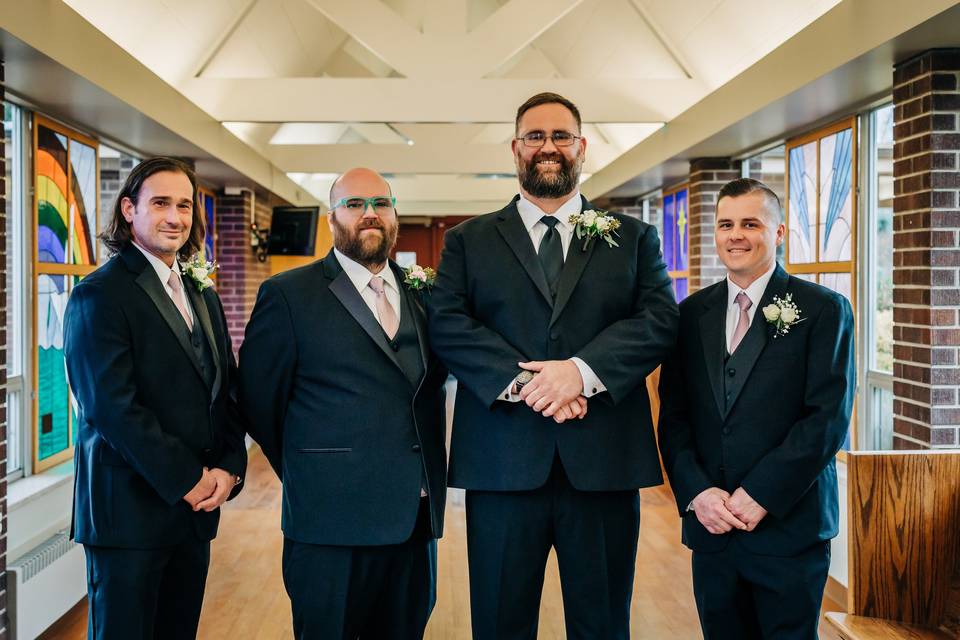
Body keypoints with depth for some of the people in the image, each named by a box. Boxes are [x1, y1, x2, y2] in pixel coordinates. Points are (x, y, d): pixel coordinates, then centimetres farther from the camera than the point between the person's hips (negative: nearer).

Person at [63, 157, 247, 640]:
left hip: (198, 506, 7)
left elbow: (226, 391, 11)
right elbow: (112, 406, -17)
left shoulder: (203, 295, 13)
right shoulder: (98, 296, -9)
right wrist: (187, 482, -15)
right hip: (130, 509, -6)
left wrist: (228, 467, -5)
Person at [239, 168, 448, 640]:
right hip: (332, 519, -4)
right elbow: (258, 398, -1)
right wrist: (305, 473, 5)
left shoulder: (422, 294, 10)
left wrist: (428, 476, 7)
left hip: (416, 516, 5)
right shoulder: (288, 294, -4)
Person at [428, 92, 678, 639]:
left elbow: (661, 321, -2)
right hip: (503, 463, 0)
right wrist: (521, 381, -17)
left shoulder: (634, 238, 12)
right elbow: (447, 325, -3)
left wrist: (582, 370, -17)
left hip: (605, 463, 1)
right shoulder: (468, 241, 11)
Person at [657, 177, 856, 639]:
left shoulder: (823, 310, -3)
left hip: (789, 526, -3)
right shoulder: (692, 314, 7)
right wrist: (696, 492, -8)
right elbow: (673, 417, 5)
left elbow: (828, 418, -10)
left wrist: (761, 495, -15)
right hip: (710, 527, 3)